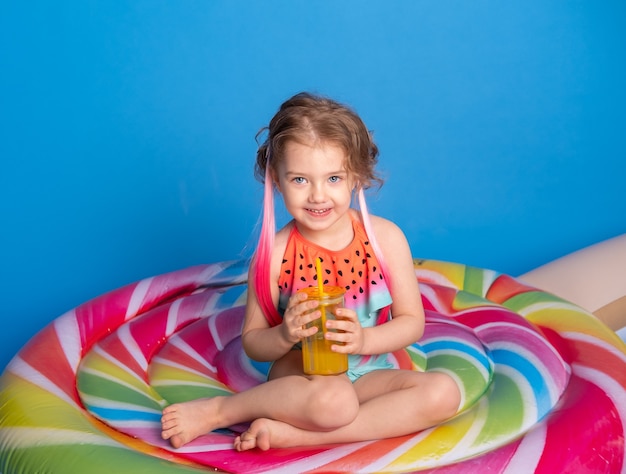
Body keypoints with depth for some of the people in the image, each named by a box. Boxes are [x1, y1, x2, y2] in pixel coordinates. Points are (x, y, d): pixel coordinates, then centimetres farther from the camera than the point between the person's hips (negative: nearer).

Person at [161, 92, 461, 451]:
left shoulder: (386, 237, -8)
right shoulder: (275, 253, -10)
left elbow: (412, 322, -1)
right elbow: (252, 342, -1)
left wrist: (364, 339, -21)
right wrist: (285, 335, -24)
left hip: (368, 372, 4)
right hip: (300, 369, -3)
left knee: (444, 393, -23)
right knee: (333, 400, -37)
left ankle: (292, 433, -22)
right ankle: (220, 410, -12)